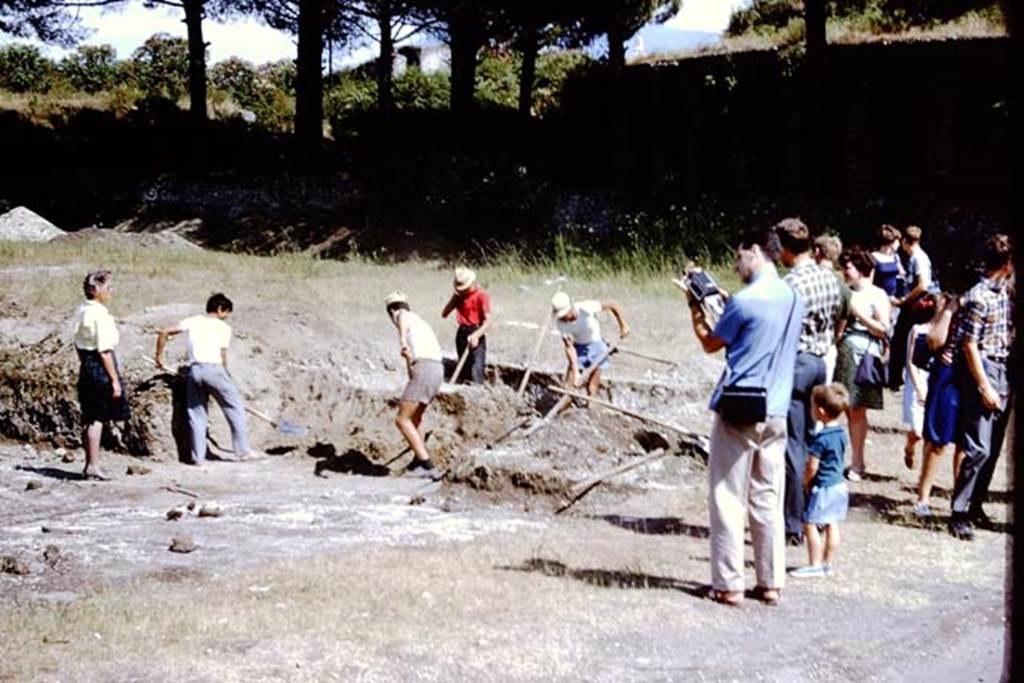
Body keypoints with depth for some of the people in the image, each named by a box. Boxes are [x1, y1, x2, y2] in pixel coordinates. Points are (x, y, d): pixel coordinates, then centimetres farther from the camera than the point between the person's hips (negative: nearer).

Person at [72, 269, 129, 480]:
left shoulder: (81, 311, 10)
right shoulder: (100, 314, -17)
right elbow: (105, 351, -19)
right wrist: (115, 380, -16)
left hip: (86, 368, 9)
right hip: (100, 369, -9)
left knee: (89, 418, 13)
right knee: (97, 419, -3)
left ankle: (90, 465, 21)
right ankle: (93, 466, 0)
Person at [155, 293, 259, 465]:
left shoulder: (192, 321, 17)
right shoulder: (223, 327, 8)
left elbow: (164, 332, 14)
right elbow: (223, 357, 4)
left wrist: (159, 355, 24)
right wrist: (226, 377, 15)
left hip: (193, 370, 4)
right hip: (213, 368, -4)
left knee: (197, 414, 10)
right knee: (235, 407, 7)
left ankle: (197, 456, 7)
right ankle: (243, 450, 6)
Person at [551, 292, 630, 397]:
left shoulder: (586, 308, -32)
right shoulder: (560, 323, -22)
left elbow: (612, 305, -18)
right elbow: (569, 347, -20)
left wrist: (623, 325, -11)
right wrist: (575, 372, -26)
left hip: (596, 345, -2)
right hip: (578, 347, 2)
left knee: (592, 388, -8)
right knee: (568, 386, -7)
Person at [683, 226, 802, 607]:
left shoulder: (744, 301, -14)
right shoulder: (793, 299, 7)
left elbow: (710, 343, 0)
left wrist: (695, 309, 14)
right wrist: (721, 306, 14)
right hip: (776, 412, 7)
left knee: (728, 498, 1)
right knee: (768, 500, 11)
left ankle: (729, 585, 2)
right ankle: (771, 583, 14)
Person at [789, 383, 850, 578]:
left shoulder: (821, 438, -21)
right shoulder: (841, 434, 5)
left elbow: (812, 467, -19)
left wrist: (806, 482, 1)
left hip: (824, 487, -9)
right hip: (839, 485, 9)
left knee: (810, 524, -2)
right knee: (831, 525, 13)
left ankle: (815, 565, 0)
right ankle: (827, 563, 19)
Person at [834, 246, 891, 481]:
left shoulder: (877, 295, -2)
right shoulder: (847, 293, 13)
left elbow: (883, 329, -7)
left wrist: (858, 313, -11)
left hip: (864, 354, -5)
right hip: (844, 353, 5)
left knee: (857, 409, -4)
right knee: (848, 408, 4)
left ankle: (856, 463, 2)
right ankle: (856, 460, 12)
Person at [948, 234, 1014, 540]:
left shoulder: (1006, 293, 10)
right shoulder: (979, 297, -15)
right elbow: (970, 345, -15)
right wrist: (984, 387, -16)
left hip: (1004, 374, 8)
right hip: (984, 373, -8)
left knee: (993, 449, 11)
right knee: (979, 449, -10)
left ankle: (975, 505, 20)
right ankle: (959, 512, -5)